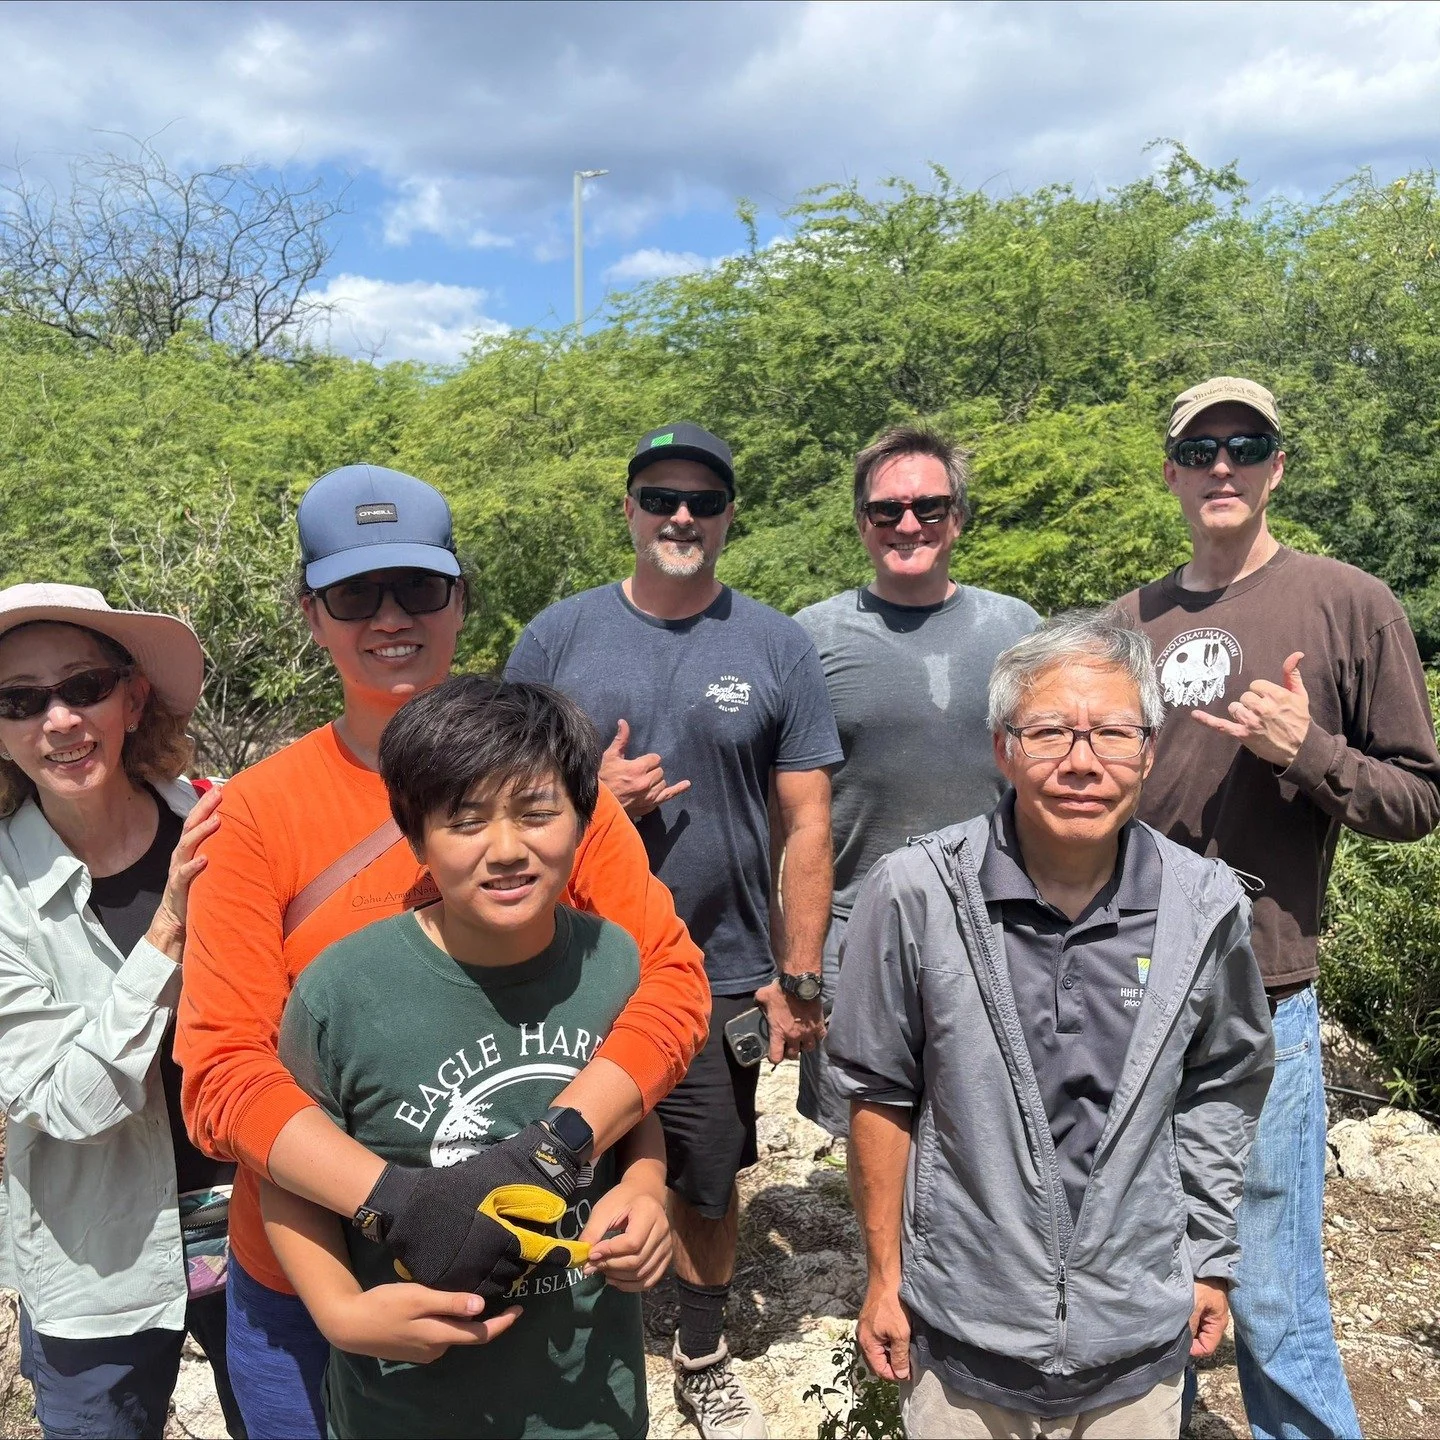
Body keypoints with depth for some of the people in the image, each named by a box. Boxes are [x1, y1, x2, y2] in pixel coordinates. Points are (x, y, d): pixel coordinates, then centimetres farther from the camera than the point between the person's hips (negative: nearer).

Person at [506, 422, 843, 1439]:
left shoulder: (777, 646, -1)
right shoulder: (558, 637, 0)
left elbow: (807, 823, -1)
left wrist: (798, 979, -4)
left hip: (724, 975, 0)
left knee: (709, 1179, 14)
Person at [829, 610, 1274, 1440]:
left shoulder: (1207, 908, -11)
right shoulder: (916, 894, -17)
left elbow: (1221, 1089, 5)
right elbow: (882, 1094, -6)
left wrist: (1209, 1262, 9)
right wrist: (885, 1274, 0)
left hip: (1140, 1341, 2)